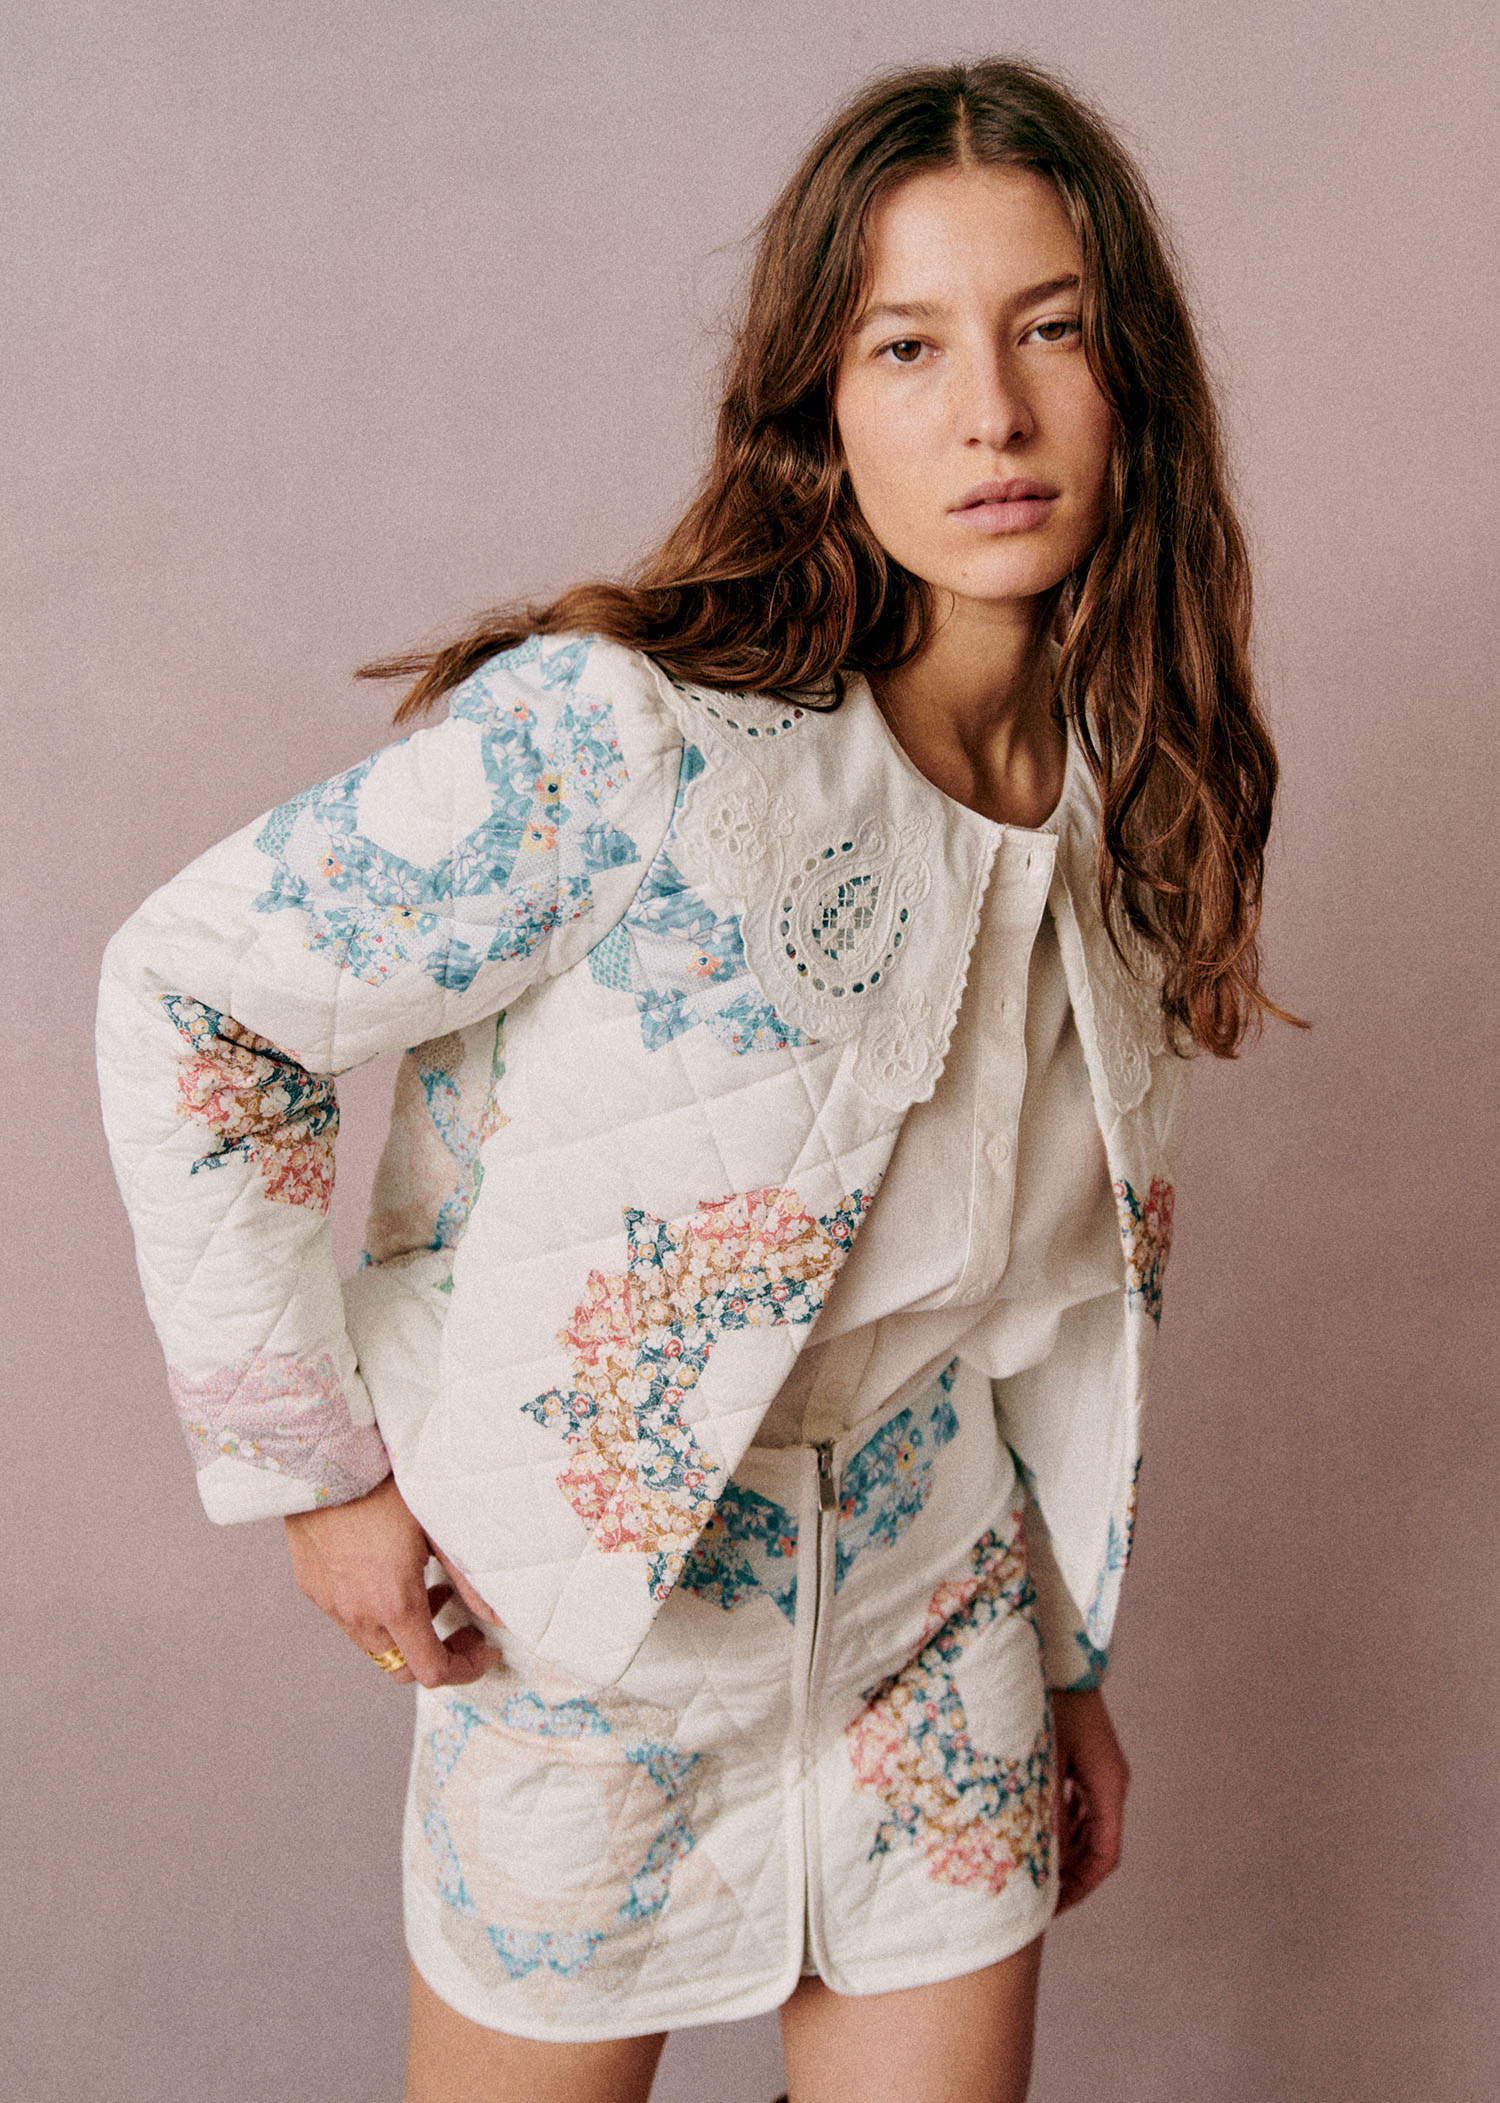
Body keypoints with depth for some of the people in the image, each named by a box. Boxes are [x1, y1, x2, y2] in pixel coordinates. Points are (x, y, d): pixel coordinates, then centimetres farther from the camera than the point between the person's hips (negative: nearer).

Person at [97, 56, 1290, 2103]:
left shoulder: (1128, 804, -3)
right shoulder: (615, 739, -24)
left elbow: (1072, 1283, 7)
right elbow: (187, 992, -17)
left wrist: (1067, 1659, 13)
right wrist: (316, 1462, -14)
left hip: (936, 1599, 5)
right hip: (598, 1623, -4)